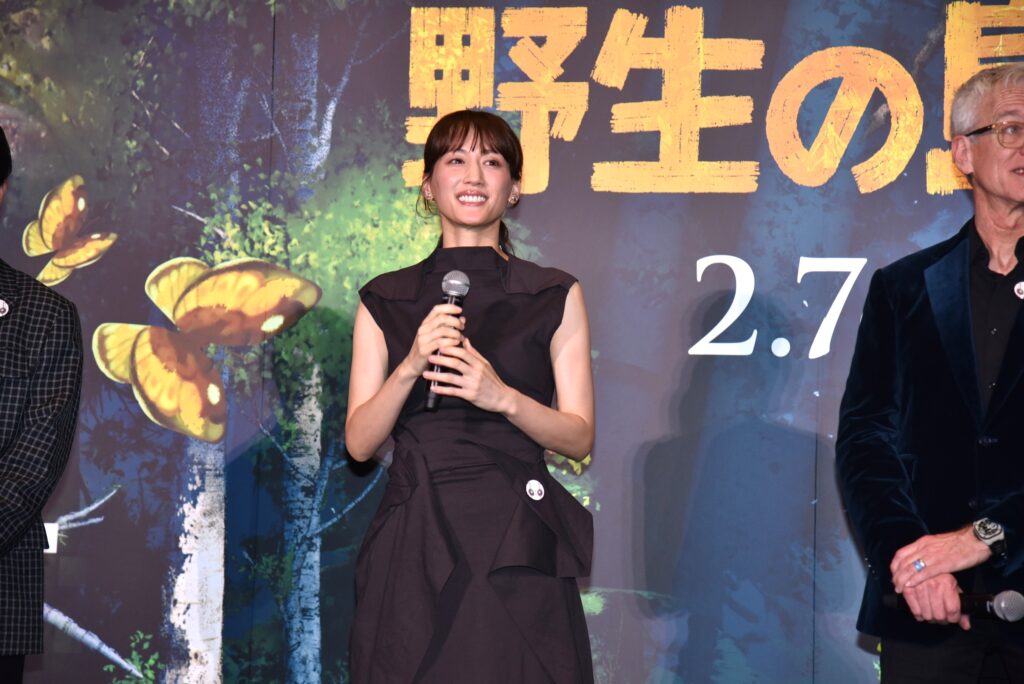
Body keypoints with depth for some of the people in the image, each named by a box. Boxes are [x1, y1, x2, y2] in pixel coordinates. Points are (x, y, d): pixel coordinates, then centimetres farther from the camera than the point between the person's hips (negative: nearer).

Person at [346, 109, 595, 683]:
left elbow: (580, 436, 3)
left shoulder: (555, 297, 7)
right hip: (414, 545, 1)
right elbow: (359, 441, 4)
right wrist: (412, 366, -12)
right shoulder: (385, 301, 10)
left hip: (518, 545, -1)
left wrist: (502, 397, -14)